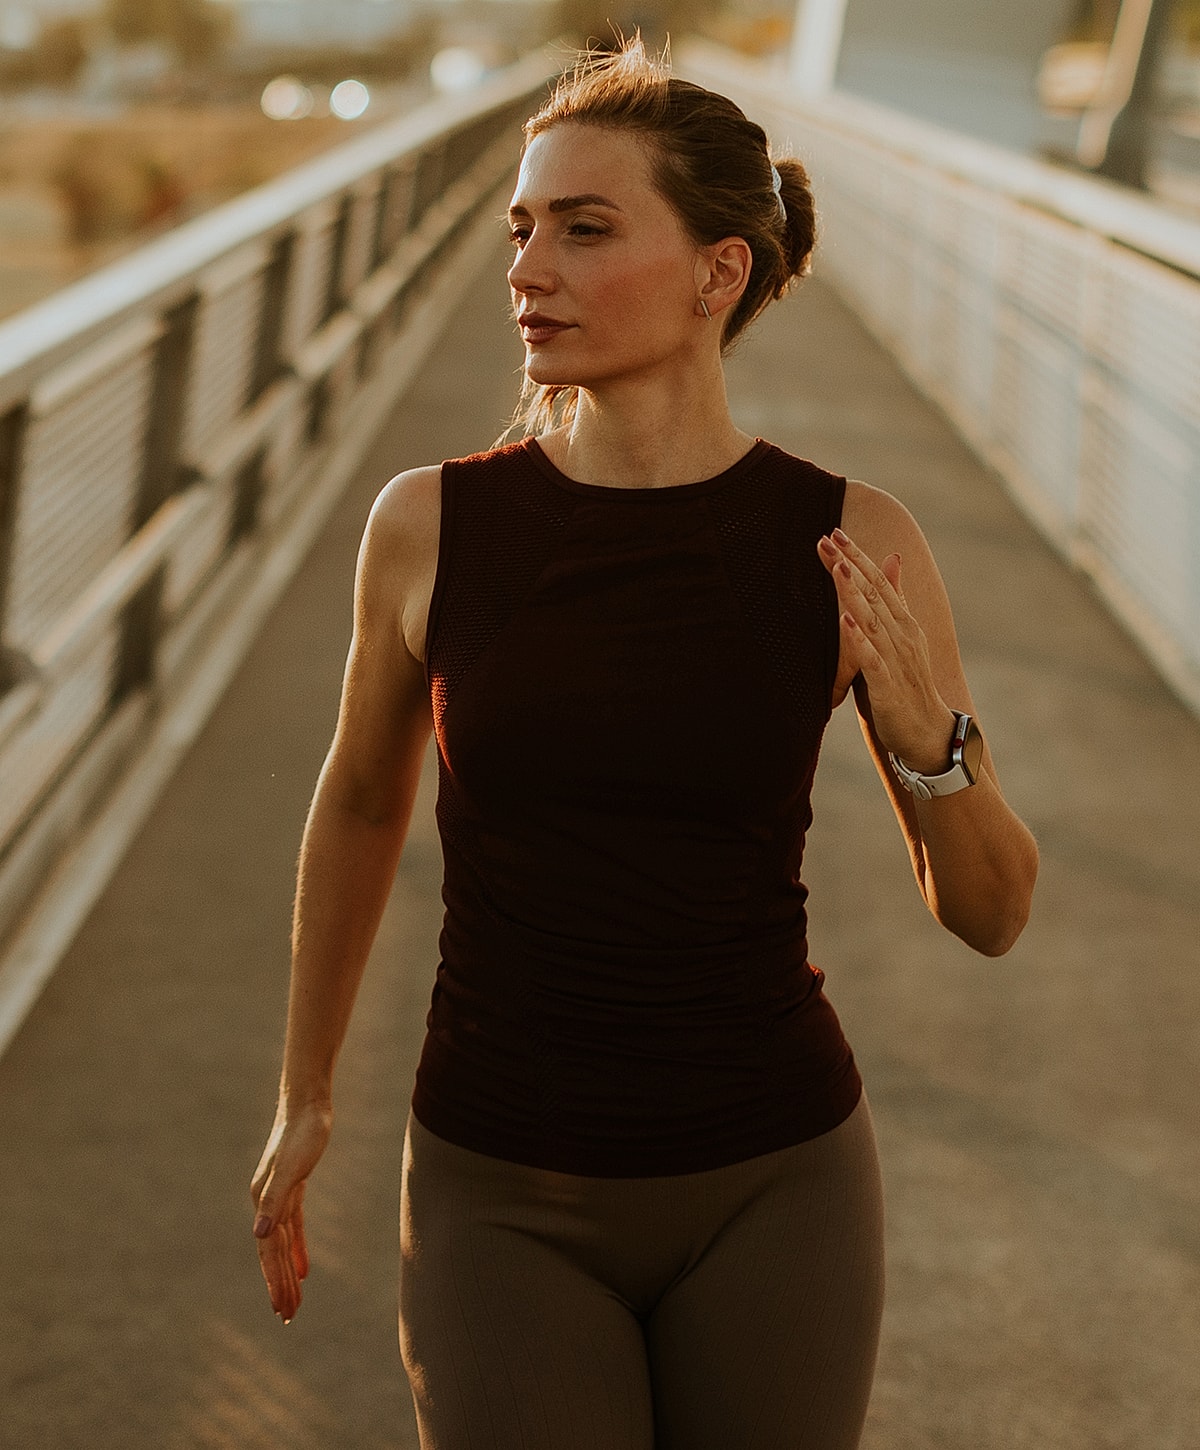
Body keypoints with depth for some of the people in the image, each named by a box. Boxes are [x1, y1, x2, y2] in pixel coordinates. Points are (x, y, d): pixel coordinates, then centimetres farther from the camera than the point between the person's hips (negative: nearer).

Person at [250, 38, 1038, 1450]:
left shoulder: (853, 545, -11)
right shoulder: (430, 522, -9)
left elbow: (991, 909, -3)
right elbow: (364, 792, 10)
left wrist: (925, 734, -25)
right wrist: (302, 1097, 17)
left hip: (771, 1188, 0)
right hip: (510, 1200, 0)